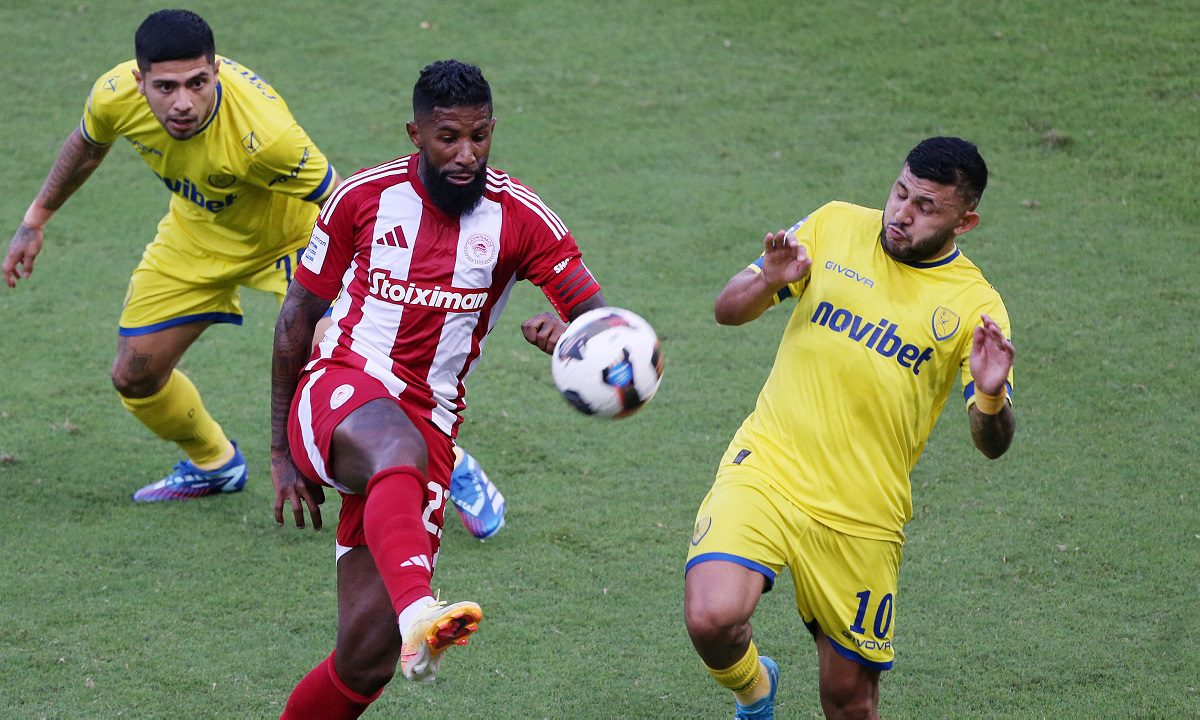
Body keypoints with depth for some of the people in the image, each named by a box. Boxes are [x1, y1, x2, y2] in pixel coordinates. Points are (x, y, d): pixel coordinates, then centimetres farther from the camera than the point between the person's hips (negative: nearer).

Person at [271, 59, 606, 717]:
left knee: (368, 657, -8)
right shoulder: (363, 196, 1)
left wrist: (567, 332, -29)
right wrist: (281, 451, 13)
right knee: (399, 447, -41)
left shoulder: (519, 216, 1)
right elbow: (297, 317, 11)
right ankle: (418, 611, -67)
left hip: (427, 422, 2)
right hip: (340, 389, -2)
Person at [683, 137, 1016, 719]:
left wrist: (991, 398, -28)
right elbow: (727, 310, 6)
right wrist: (768, 282, -16)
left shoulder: (974, 305, -1)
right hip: (768, 468, 0)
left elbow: (992, 443, -5)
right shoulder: (835, 225, 3)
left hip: (863, 514, 0)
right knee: (712, 619, -24)